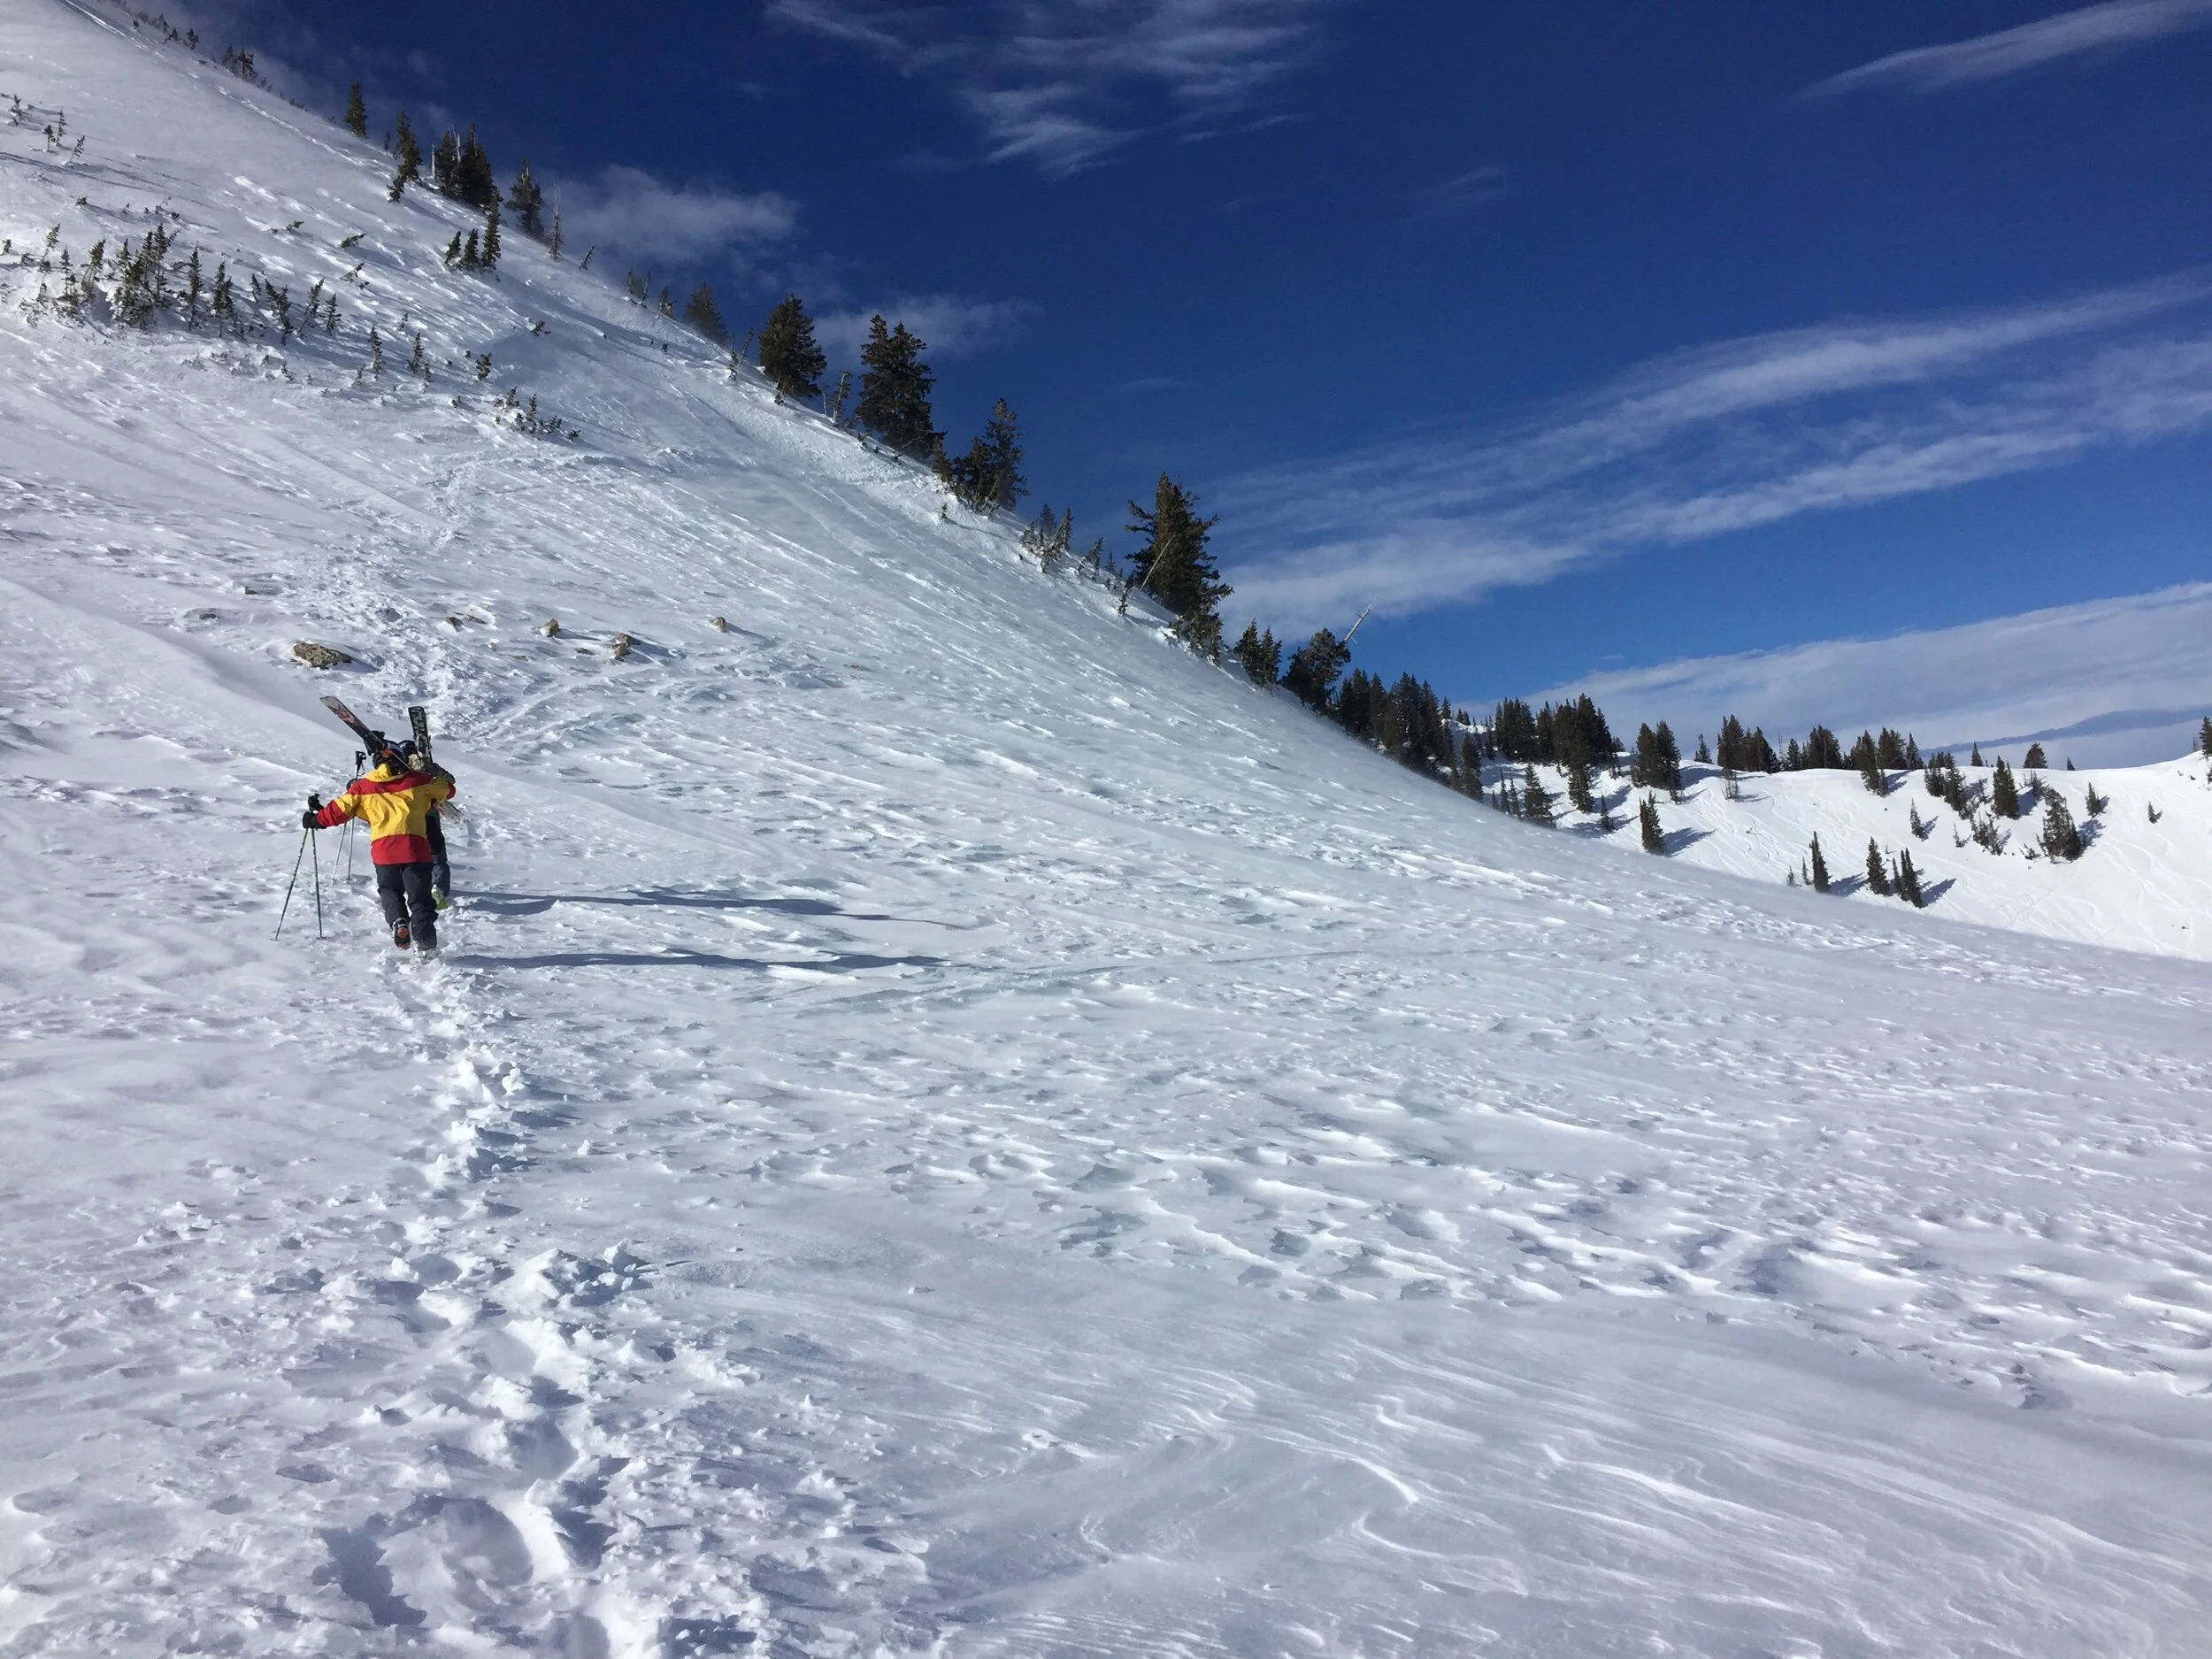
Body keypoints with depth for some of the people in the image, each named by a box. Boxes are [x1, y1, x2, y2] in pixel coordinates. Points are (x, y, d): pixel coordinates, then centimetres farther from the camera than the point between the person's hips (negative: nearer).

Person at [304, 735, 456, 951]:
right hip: (415, 847, -1)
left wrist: (316, 819, 30)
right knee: (420, 898, 4)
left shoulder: (362, 787, 12)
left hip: (383, 848, 1)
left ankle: (398, 921, -4)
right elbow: (447, 789, 22)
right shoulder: (417, 780, 11)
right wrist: (441, 776, 43)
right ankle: (426, 944, -7)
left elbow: (339, 810, 13)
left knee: (390, 891, 23)